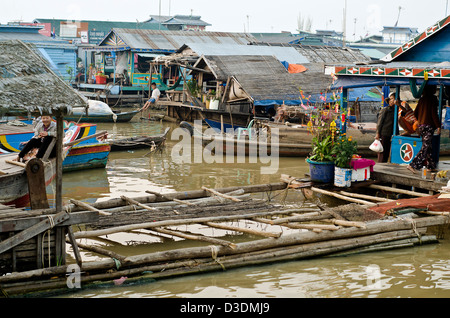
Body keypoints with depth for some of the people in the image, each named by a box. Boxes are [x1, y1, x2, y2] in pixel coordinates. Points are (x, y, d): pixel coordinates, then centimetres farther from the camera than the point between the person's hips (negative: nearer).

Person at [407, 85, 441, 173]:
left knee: (427, 147, 14)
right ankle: (412, 165, -16)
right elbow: (434, 114, -15)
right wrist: (438, 126, -10)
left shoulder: (422, 99, 9)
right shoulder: (433, 99, -11)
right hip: (429, 126, -8)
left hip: (421, 126, 8)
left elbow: (415, 113, 13)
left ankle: (431, 166, 19)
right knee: (425, 148, -8)